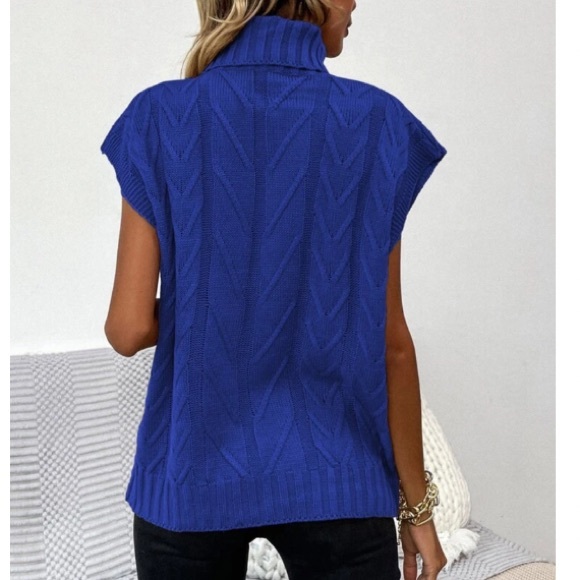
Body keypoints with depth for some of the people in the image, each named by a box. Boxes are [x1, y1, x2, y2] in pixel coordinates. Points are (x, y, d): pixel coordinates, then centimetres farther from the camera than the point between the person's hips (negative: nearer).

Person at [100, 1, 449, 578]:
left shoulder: (161, 118, -7)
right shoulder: (376, 121, -7)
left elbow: (130, 328, -10)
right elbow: (390, 341, -6)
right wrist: (416, 503, 6)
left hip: (193, 471, 1)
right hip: (336, 479, 0)